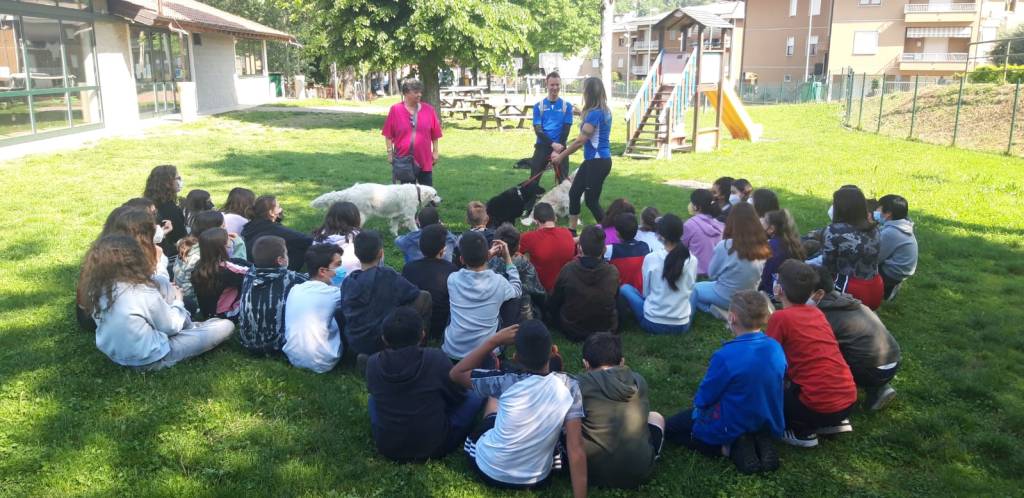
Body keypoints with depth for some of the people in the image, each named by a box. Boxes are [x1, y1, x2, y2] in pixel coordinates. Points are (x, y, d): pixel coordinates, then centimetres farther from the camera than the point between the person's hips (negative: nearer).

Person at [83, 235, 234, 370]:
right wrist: (177, 302, 4)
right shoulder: (144, 294, -29)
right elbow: (171, 327, -13)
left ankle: (189, 327, 22)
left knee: (161, 282, 11)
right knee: (226, 326, -3)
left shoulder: (96, 289, -9)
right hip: (151, 360, -7)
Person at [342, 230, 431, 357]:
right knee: (424, 297, 1)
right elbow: (415, 295, -4)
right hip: (383, 342, -6)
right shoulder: (387, 275, -13)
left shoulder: (347, 282, 0)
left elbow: (344, 310, 13)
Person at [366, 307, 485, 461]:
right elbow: (459, 395, -5)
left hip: (387, 448, 2)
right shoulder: (435, 359, -21)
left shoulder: (373, 363, -13)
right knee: (475, 397, 11)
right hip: (434, 447, -1)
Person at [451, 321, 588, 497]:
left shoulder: (507, 383, -25)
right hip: (537, 480, 1)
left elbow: (456, 374, -11)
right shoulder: (569, 387, -19)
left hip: (489, 471, -1)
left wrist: (495, 340, -14)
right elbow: (576, 449, -21)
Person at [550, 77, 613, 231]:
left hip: (598, 161, -10)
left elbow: (580, 140, -18)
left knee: (591, 201, -2)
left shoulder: (595, 113, -19)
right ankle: (571, 231, 22)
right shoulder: (603, 110, 11)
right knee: (574, 192, 13)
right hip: (593, 160, 10)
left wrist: (561, 156, -10)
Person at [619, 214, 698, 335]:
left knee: (625, 288, 18)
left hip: (653, 323, -4)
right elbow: (689, 290, 8)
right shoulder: (692, 260, -7)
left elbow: (646, 292, 0)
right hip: (682, 325, 4)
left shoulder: (650, 258, -13)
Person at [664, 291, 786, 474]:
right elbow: (770, 388, 7)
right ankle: (760, 441, 5)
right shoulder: (776, 348, -10)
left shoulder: (726, 356, -29)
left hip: (731, 428, -6)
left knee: (670, 428, 11)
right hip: (768, 424, 6)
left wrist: (699, 403, 10)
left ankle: (729, 447, -7)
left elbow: (703, 398, -15)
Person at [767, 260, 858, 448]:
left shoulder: (780, 317, -8)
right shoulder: (817, 312, 11)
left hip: (820, 406, -6)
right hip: (848, 399, 7)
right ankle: (836, 422, 20)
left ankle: (802, 432, 4)